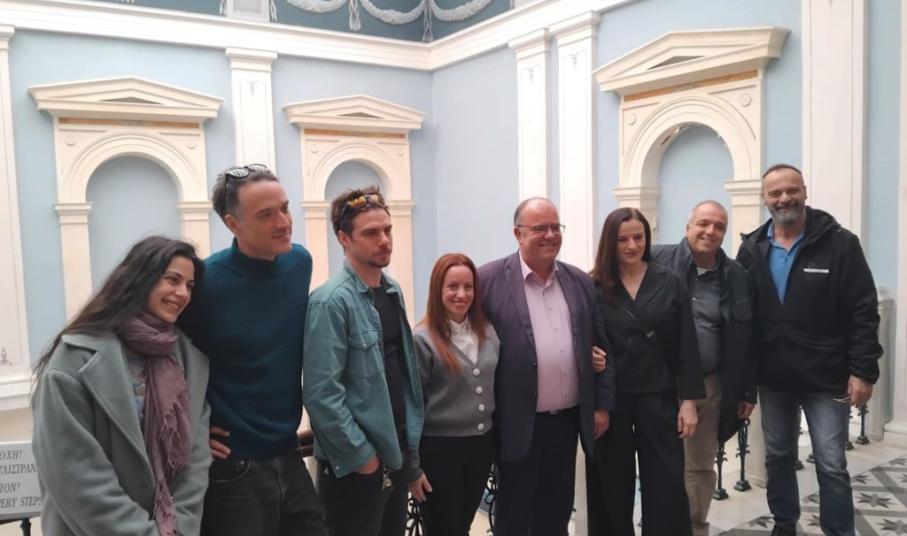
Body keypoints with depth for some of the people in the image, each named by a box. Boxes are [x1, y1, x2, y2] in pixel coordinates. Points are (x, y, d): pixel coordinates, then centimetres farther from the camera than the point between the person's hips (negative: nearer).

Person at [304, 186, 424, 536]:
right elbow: (321, 394, -21)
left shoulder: (393, 291, 6)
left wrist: (410, 437, 9)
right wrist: (360, 454, -16)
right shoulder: (331, 302, -18)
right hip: (356, 462, -7)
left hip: (397, 451, 7)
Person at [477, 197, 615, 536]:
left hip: (568, 420, 5)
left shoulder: (580, 281, 7)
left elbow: (600, 347, 11)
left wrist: (603, 404, 8)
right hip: (518, 425, -4)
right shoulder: (489, 279, -9)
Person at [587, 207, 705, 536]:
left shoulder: (670, 283, 2)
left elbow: (686, 345, 1)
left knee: (666, 486, 4)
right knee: (613, 487, 11)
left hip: (658, 397, 1)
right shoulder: (595, 287, -2)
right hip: (610, 400, 0)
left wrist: (689, 400, -3)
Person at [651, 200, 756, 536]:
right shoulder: (658, 261, -6)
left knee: (701, 467, 15)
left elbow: (746, 342, 9)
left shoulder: (737, 277, 5)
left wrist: (748, 392, 9)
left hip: (711, 385, 3)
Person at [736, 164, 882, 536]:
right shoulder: (752, 249, 2)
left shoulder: (839, 243, -8)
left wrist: (863, 370, -13)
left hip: (825, 378, -3)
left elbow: (864, 312, -9)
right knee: (777, 456, 17)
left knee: (831, 465, 4)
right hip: (772, 377, 4)